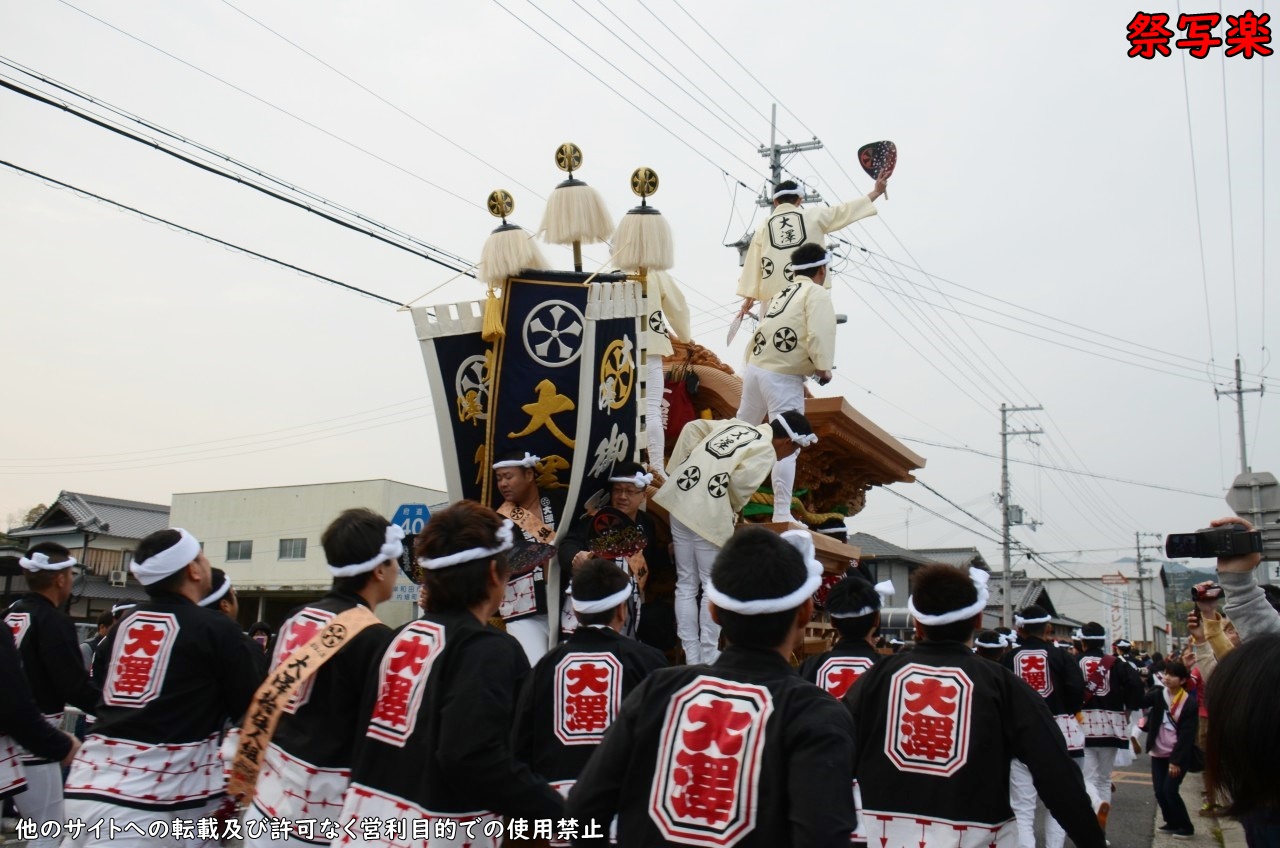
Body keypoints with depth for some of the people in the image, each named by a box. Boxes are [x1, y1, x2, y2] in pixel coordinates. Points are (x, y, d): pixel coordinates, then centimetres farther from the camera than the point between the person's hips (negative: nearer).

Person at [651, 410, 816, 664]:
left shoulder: (735, 425, 17)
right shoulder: (766, 454, -5)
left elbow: (693, 428, 15)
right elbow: (740, 483, -16)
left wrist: (681, 468, 14)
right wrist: (732, 511, 3)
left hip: (679, 502, 7)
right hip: (709, 518, -7)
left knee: (686, 585, 14)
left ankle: (692, 657, 19)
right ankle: (708, 657, 14)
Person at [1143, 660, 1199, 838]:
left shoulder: (1190, 703, -12)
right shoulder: (1158, 694, -1)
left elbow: (1187, 735, -12)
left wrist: (1176, 760, -15)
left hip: (1179, 755, -4)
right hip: (1158, 753, 4)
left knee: (1170, 789, -10)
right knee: (1159, 791, 4)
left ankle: (1186, 826, 9)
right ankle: (1172, 822, 26)